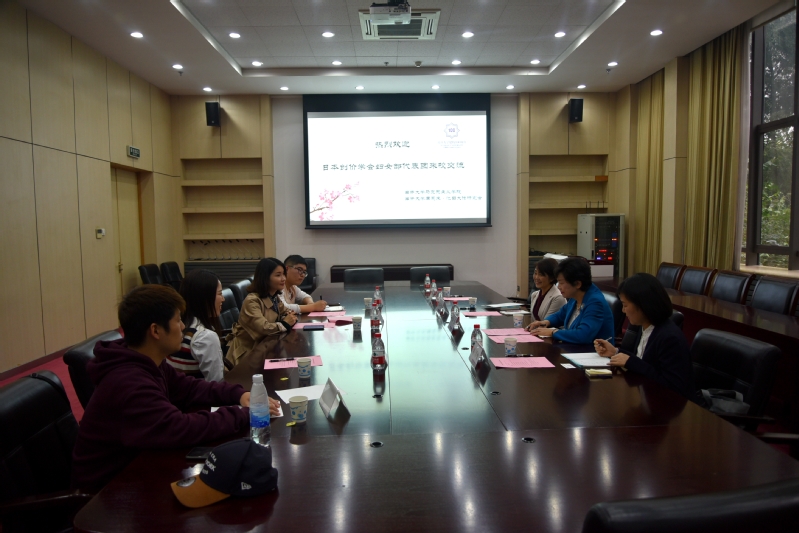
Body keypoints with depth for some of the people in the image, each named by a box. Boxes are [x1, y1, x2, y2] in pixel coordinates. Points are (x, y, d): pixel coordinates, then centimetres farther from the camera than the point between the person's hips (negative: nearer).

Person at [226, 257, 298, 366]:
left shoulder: (275, 297, 4)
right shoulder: (252, 300, -24)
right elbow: (263, 328, -33)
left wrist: (290, 317, -16)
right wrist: (284, 324, -17)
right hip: (246, 351, -8)